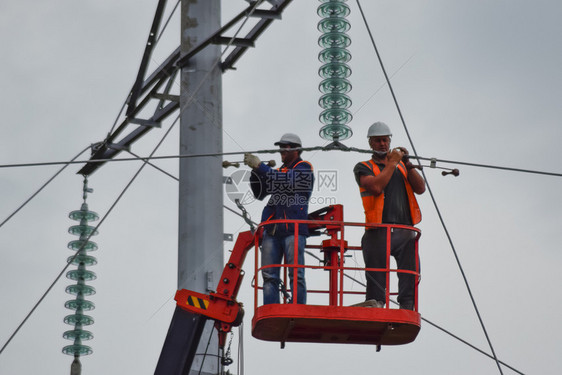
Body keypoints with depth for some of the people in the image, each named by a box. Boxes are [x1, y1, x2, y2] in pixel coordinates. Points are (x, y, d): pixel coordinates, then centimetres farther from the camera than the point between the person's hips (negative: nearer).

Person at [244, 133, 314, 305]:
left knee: (296, 274, -10)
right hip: (272, 230, 6)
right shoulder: (279, 171, 25)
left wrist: (259, 166, -13)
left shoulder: (304, 168, 6)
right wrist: (255, 171, 6)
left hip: (293, 228, -6)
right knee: (269, 276, 0)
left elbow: (287, 180, -13)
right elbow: (260, 193, 22)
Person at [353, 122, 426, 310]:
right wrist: (392, 163, -5)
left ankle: (407, 307, -8)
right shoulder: (363, 168, 9)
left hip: (405, 231, 3)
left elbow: (420, 188, 8)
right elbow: (376, 187, -11)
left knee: (411, 274, -9)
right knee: (376, 281, -2)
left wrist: (407, 163, -1)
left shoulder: (401, 166, 22)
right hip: (379, 231, -3)